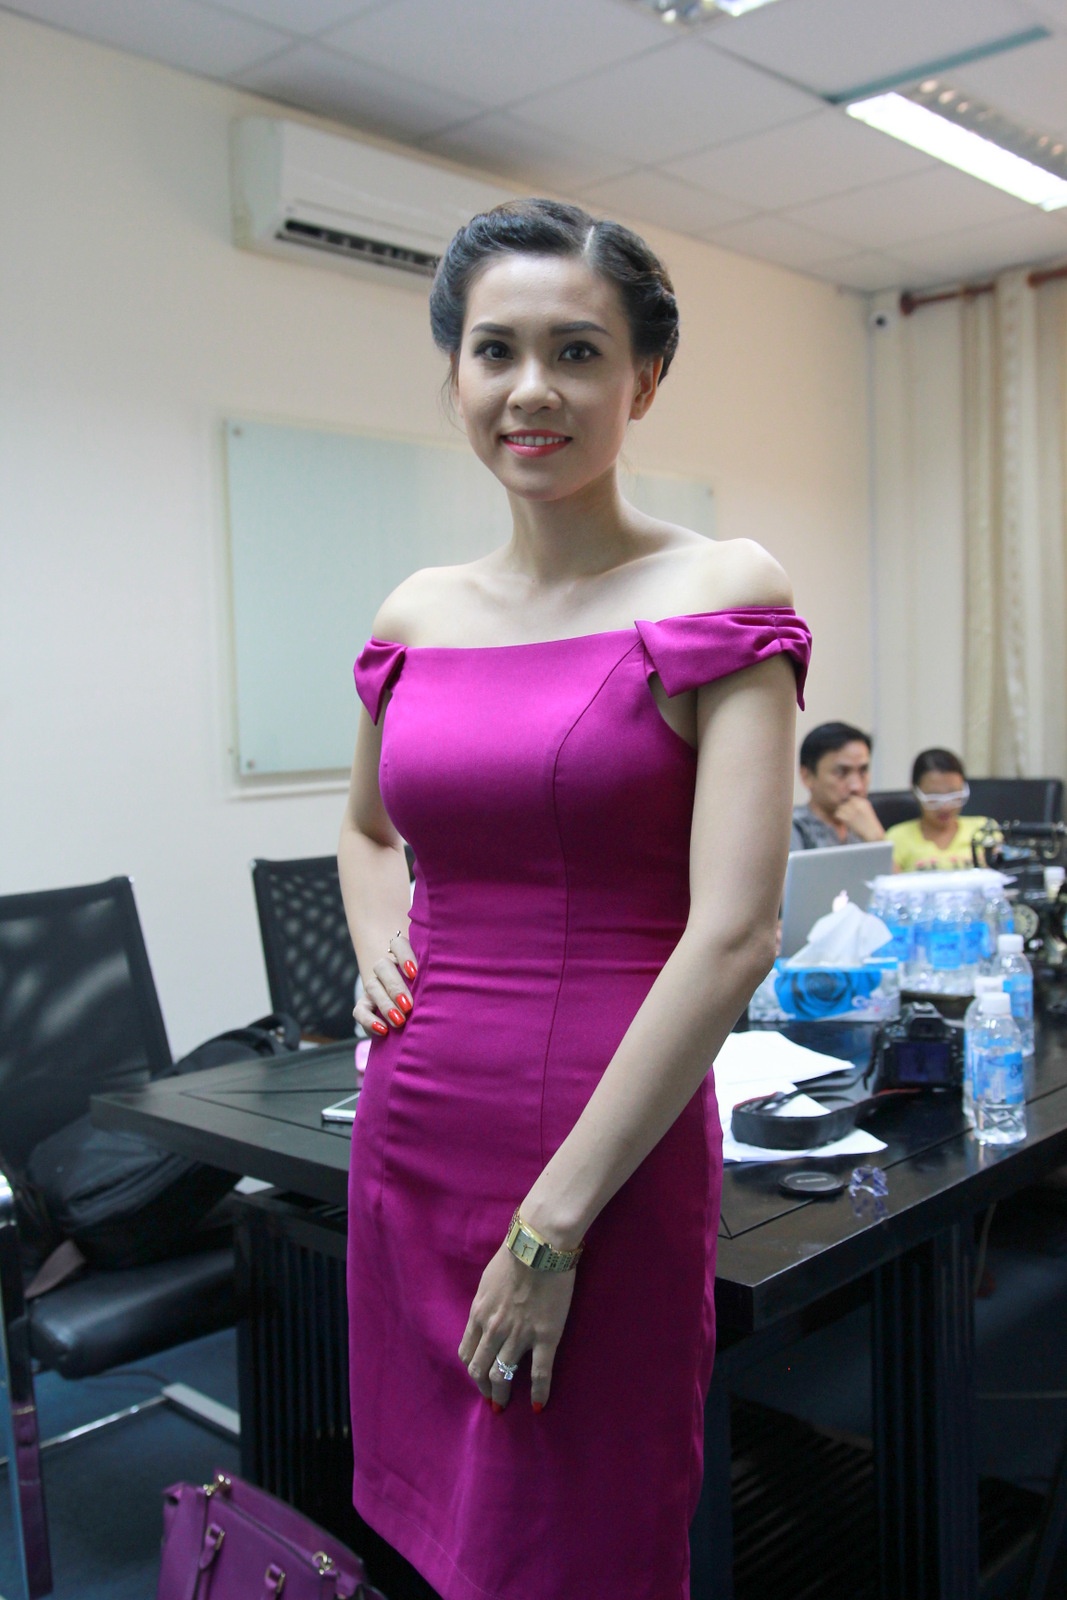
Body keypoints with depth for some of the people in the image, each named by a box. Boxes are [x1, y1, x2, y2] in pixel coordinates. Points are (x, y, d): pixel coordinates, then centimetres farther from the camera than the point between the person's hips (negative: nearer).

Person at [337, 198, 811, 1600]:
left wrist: (552, 1223, -15)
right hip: (409, 1138, 5)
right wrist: (379, 943, 3)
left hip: (610, 1156, -5)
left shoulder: (719, 595, -8)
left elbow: (735, 934, -16)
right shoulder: (418, 616, 7)